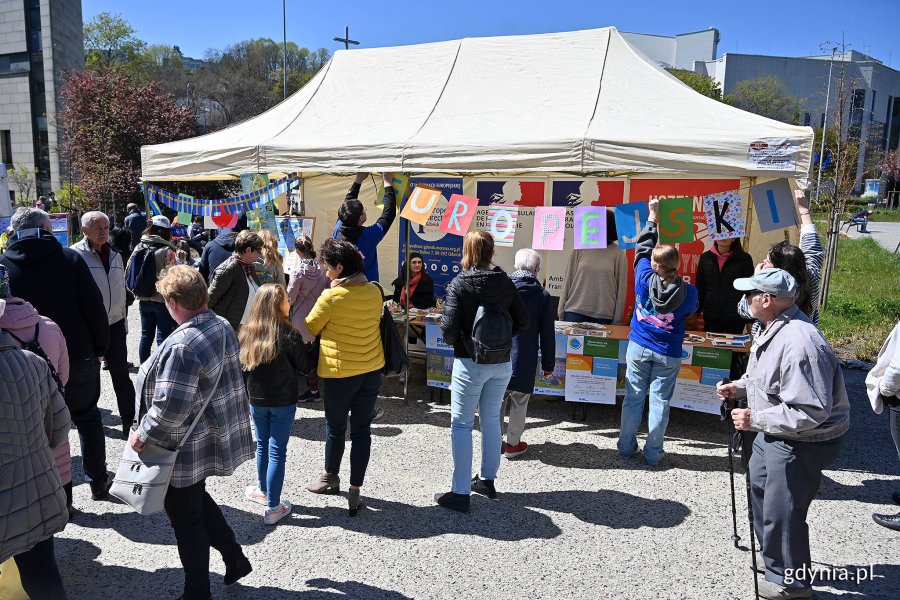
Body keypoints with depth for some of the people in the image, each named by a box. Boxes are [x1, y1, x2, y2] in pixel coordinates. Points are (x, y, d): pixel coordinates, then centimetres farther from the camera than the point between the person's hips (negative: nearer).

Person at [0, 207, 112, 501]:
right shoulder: (70, 258, -8)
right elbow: (95, 307, -9)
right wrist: (100, 348, 2)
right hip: (79, 357, 0)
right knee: (87, 417, 18)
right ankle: (98, 481, 26)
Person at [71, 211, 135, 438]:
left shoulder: (115, 255, 9)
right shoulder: (76, 254, -10)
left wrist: (123, 321, 17)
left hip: (114, 324, 5)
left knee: (121, 375, 8)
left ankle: (128, 420, 16)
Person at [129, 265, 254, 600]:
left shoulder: (182, 346, -30)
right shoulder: (223, 326, -2)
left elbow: (171, 407, -31)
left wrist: (143, 434, -14)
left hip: (185, 449, -9)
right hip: (214, 436, 9)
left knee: (186, 520, 11)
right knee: (198, 501, 29)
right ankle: (234, 558, 36)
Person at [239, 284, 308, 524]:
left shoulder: (245, 334, -3)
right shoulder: (288, 335, -17)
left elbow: (240, 368, 4)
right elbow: (304, 367, -9)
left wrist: (245, 396, 15)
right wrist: (308, 348, 8)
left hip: (256, 401, 4)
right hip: (283, 402, -4)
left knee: (262, 447, 21)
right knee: (277, 452, 2)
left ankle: (264, 492, 39)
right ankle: (273, 508, 8)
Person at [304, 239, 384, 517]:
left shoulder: (332, 296, -18)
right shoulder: (374, 292, -3)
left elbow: (309, 329, -5)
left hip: (339, 374, -4)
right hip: (372, 371, 4)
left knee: (335, 427, 17)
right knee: (362, 430, 9)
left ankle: (330, 477, 38)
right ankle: (355, 491, 13)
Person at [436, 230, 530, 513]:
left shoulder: (459, 284, -12)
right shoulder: (505, 282, 0)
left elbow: (449, 327, -19)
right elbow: (523, 321, 1)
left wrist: (453, 341, 2)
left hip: (470, 363, -5)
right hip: (502, 363, 5)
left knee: (461, 425, 4)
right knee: (491, 419, 19)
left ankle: (461, 492, 5)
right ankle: (487, 480, 32)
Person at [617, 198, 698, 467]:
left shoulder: (644, 279, -15)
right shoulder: (689, 292, -15)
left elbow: (643, 248, 0)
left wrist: (652, 217, 12)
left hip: (639, 347, 1)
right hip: (668, 354, -1)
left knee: (633, 397, 10)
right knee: (659, 402, 7)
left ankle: (626, 446, 19)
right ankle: (653, 453, 15)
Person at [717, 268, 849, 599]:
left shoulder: (799, 343, -33)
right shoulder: (775, 328, 0)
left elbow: (811, 412, -34)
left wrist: (755, 420, -28)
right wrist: (740, 387, 2)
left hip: (803, 442, -11)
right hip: (775, 432, 11)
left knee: (780, 512, 3)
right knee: (760, 487, 27)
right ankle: (775, 556, 50)